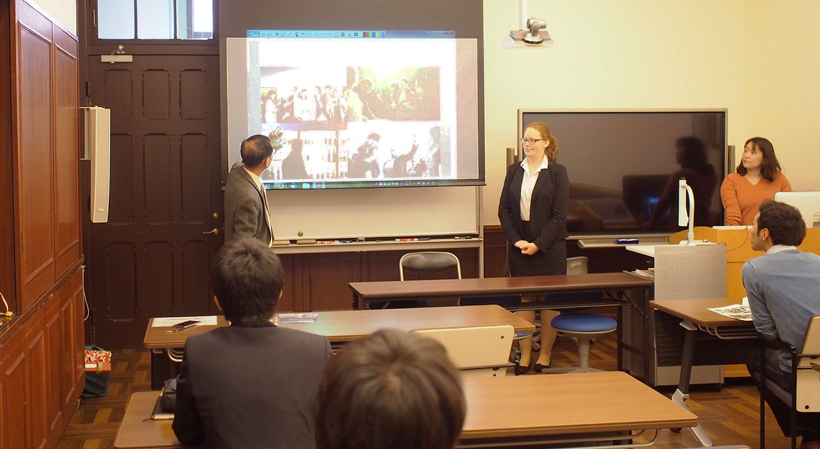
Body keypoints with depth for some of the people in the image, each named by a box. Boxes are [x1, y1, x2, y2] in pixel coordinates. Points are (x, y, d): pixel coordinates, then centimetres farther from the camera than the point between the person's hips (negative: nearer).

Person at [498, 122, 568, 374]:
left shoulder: (557, 172, -3)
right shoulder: (514, 171, 8)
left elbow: (559, 215, -7)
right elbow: (503, 209, 6)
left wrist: (538, 244, -12)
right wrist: (516, 240, -6)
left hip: (549, 247, -3)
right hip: (519, 246, 3)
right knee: (523, 300, 4)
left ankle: (545, 355, 14)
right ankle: (524, 356, 11)